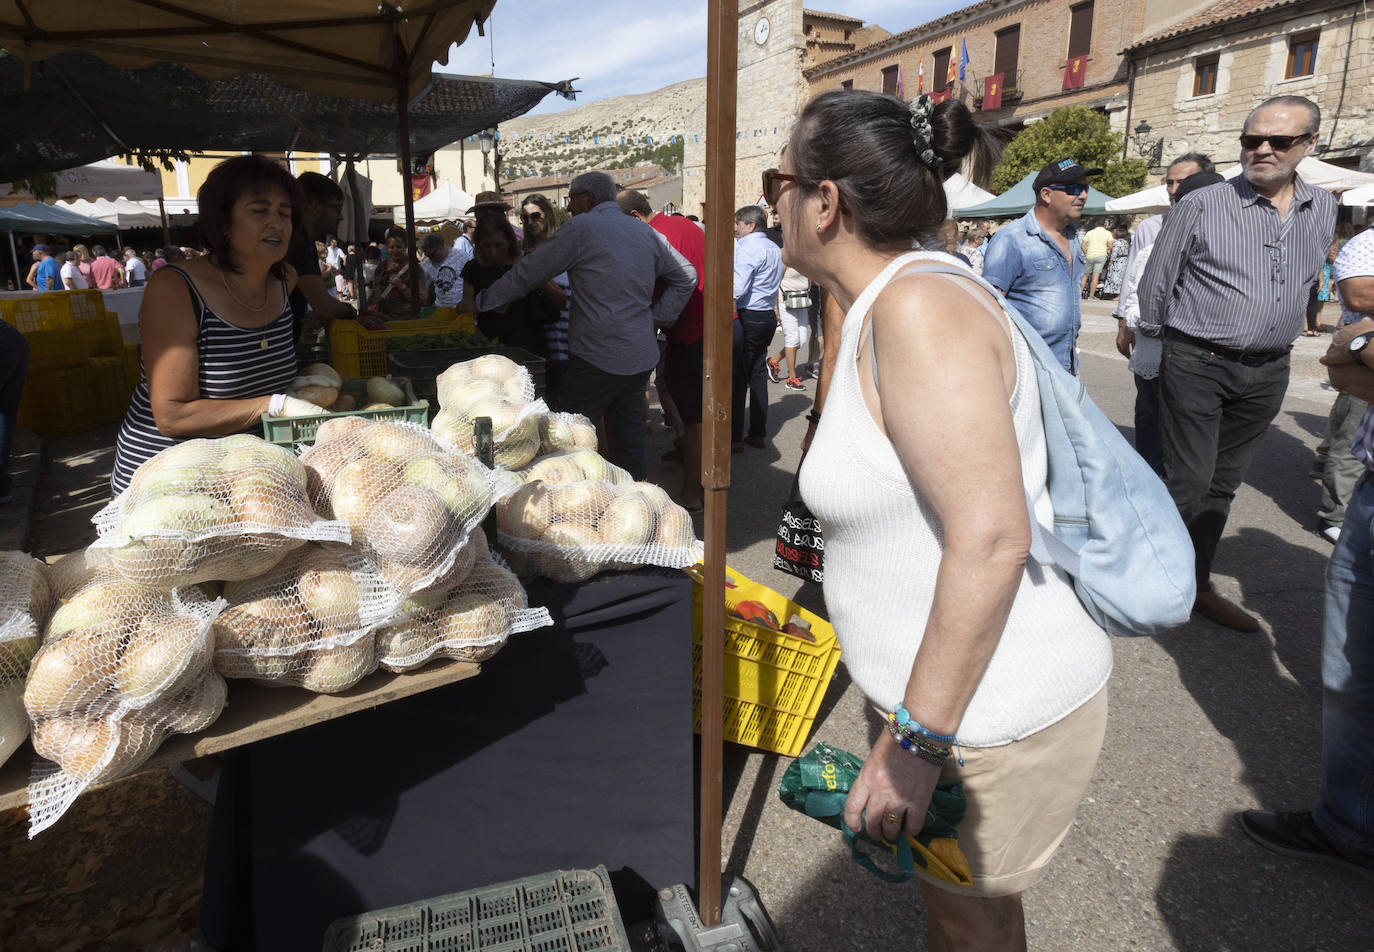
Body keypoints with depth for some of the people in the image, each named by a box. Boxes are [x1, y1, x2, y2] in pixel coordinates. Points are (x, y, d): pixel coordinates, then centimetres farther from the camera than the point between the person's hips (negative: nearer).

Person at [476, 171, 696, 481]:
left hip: (598, 358, -7)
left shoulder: (581, 228, -6)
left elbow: (526, 275, -2)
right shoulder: (646, 232, 13)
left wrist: (479, 302, 8)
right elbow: (686, 277, 21)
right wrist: (657, 318, 16)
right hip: (642, 357, 7)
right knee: (629, 440, 13)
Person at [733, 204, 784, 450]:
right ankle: (758, 434, 17)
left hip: (748, 317, -9)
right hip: (768, 316, 9)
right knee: (758, 375, 12)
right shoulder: (775, 249, 15)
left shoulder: (746, 249, -12)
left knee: (737, 377, -4)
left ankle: (734, 437, -2)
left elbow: (737, 289, -20)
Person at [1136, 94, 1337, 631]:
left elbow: (1307, 281, 22)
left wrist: (1276, 339, 20)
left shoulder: (1323, 210, 8)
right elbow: (1155, 283, 0)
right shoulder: (1202, 205, -7)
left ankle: (1196, 586, 23)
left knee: (1223, 484, 12)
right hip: (1197, 365, -5)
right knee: (1189, 481, -5)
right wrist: (1161, 345, 9)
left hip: (1267, 373, 5)